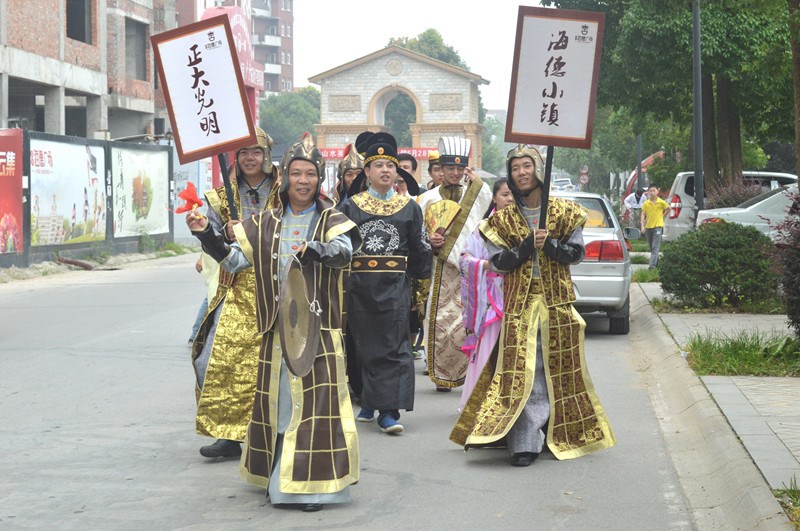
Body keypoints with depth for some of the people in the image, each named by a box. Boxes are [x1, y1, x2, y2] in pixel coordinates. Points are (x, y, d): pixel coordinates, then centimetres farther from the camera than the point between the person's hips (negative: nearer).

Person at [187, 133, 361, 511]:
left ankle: (312, 482, -4)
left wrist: (315, 251, -42)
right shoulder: (266, 224, 11)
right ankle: (278, 479, 23)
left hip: (318, 327, -4)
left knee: (314, 398, -8)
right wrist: (206, 237, -5)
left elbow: (343, 251, -21)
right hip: (276, 327, 4)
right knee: (275, 398, 9)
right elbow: (236, 260, 10)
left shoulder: (330, 220, 0)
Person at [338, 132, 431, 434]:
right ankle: (371, 402, 18)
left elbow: (421, 250, 13)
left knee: (395, 347, -6)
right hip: (360, 287, 1)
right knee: (366, 346, 6)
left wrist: (418, 283, 10)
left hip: (395, 287, -1)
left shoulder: (409, 208, 8)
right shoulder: (350, 207, 7)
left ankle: (389, 410, -8)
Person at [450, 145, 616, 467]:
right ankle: (525, 443, -15)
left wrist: (549, 244, -16)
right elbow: (498, 263, -1)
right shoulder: (503, 219, 7)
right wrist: (528, 245, -15)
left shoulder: (564, 212, 6)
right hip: (519, 304, -1)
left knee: (558, 368, 4)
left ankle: (559, 433, 19)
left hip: (557, 302, 1)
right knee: (522, 370, -11)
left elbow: (577, 253, 1)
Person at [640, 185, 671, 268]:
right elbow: (643, 214, 2)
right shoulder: (646, 203, 3)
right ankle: (657, 263, 28)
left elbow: (669, 209, 14)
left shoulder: (661, 202, -3)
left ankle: (652, 265, -21)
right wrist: (642, 226, -7)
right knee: (651, 247, 12)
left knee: (655, 247, -13)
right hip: (648, 226, 4)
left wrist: (663, 215, 8)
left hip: (658, 226, -4)